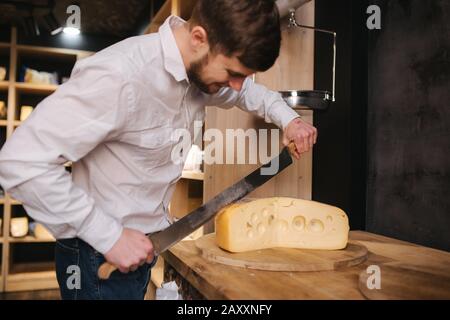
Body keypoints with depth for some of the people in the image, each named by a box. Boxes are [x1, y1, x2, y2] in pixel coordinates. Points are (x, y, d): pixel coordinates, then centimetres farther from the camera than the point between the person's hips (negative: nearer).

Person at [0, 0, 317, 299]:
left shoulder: (202, 65, -6)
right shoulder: (119, 76, -30)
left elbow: (246, 89, 17)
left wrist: (288, 118, 1)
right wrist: (109, 236, -26)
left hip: (153, 241, 7)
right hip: (101, 253, -7)